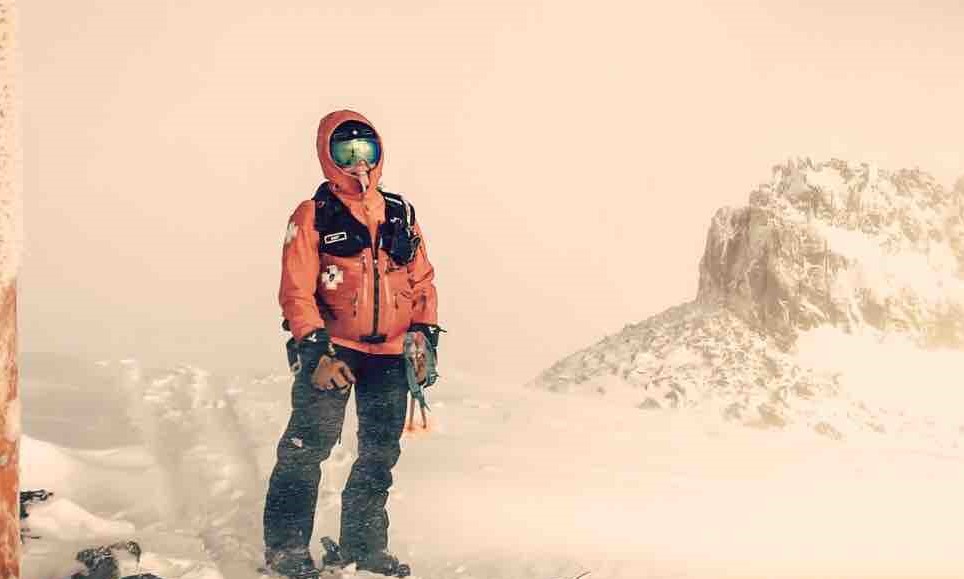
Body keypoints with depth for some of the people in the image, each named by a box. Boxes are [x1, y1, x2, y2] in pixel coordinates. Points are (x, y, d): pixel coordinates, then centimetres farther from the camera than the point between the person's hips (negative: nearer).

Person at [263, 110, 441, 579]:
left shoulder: (401, 215, 11)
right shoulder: (313, 216, -3)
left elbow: (422, 282, 15)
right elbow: (296, 292, -7)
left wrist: (425, 339, 6)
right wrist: (317, 352, -15)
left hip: (390, 353, 5)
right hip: (332, 348, -5)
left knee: (380, 452, 10)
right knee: (310, 443, -12)